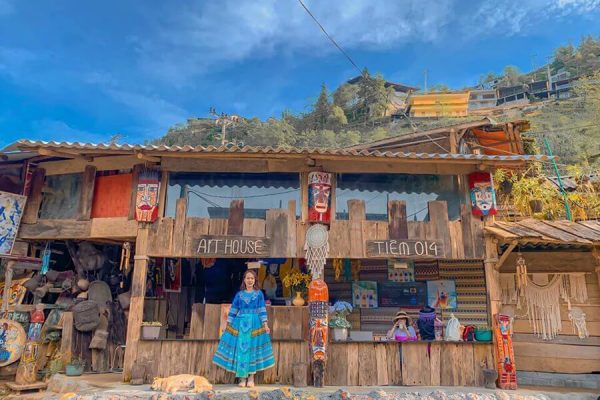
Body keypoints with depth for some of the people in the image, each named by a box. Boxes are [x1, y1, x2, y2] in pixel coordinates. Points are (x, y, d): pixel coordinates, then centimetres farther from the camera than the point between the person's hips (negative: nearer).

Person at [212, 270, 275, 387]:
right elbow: (233, 311, 8)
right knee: (240, 348, 0)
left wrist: (265, 324, -7)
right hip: (240, 324, 1)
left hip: (254, 324, -1)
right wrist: (228, 325, 5)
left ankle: (251, 378, 10)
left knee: (253, 348, 0)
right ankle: (242, 378, 11)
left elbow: (262, 310, 1)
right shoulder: (239, 294, 7)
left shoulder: (259, 294, 4)